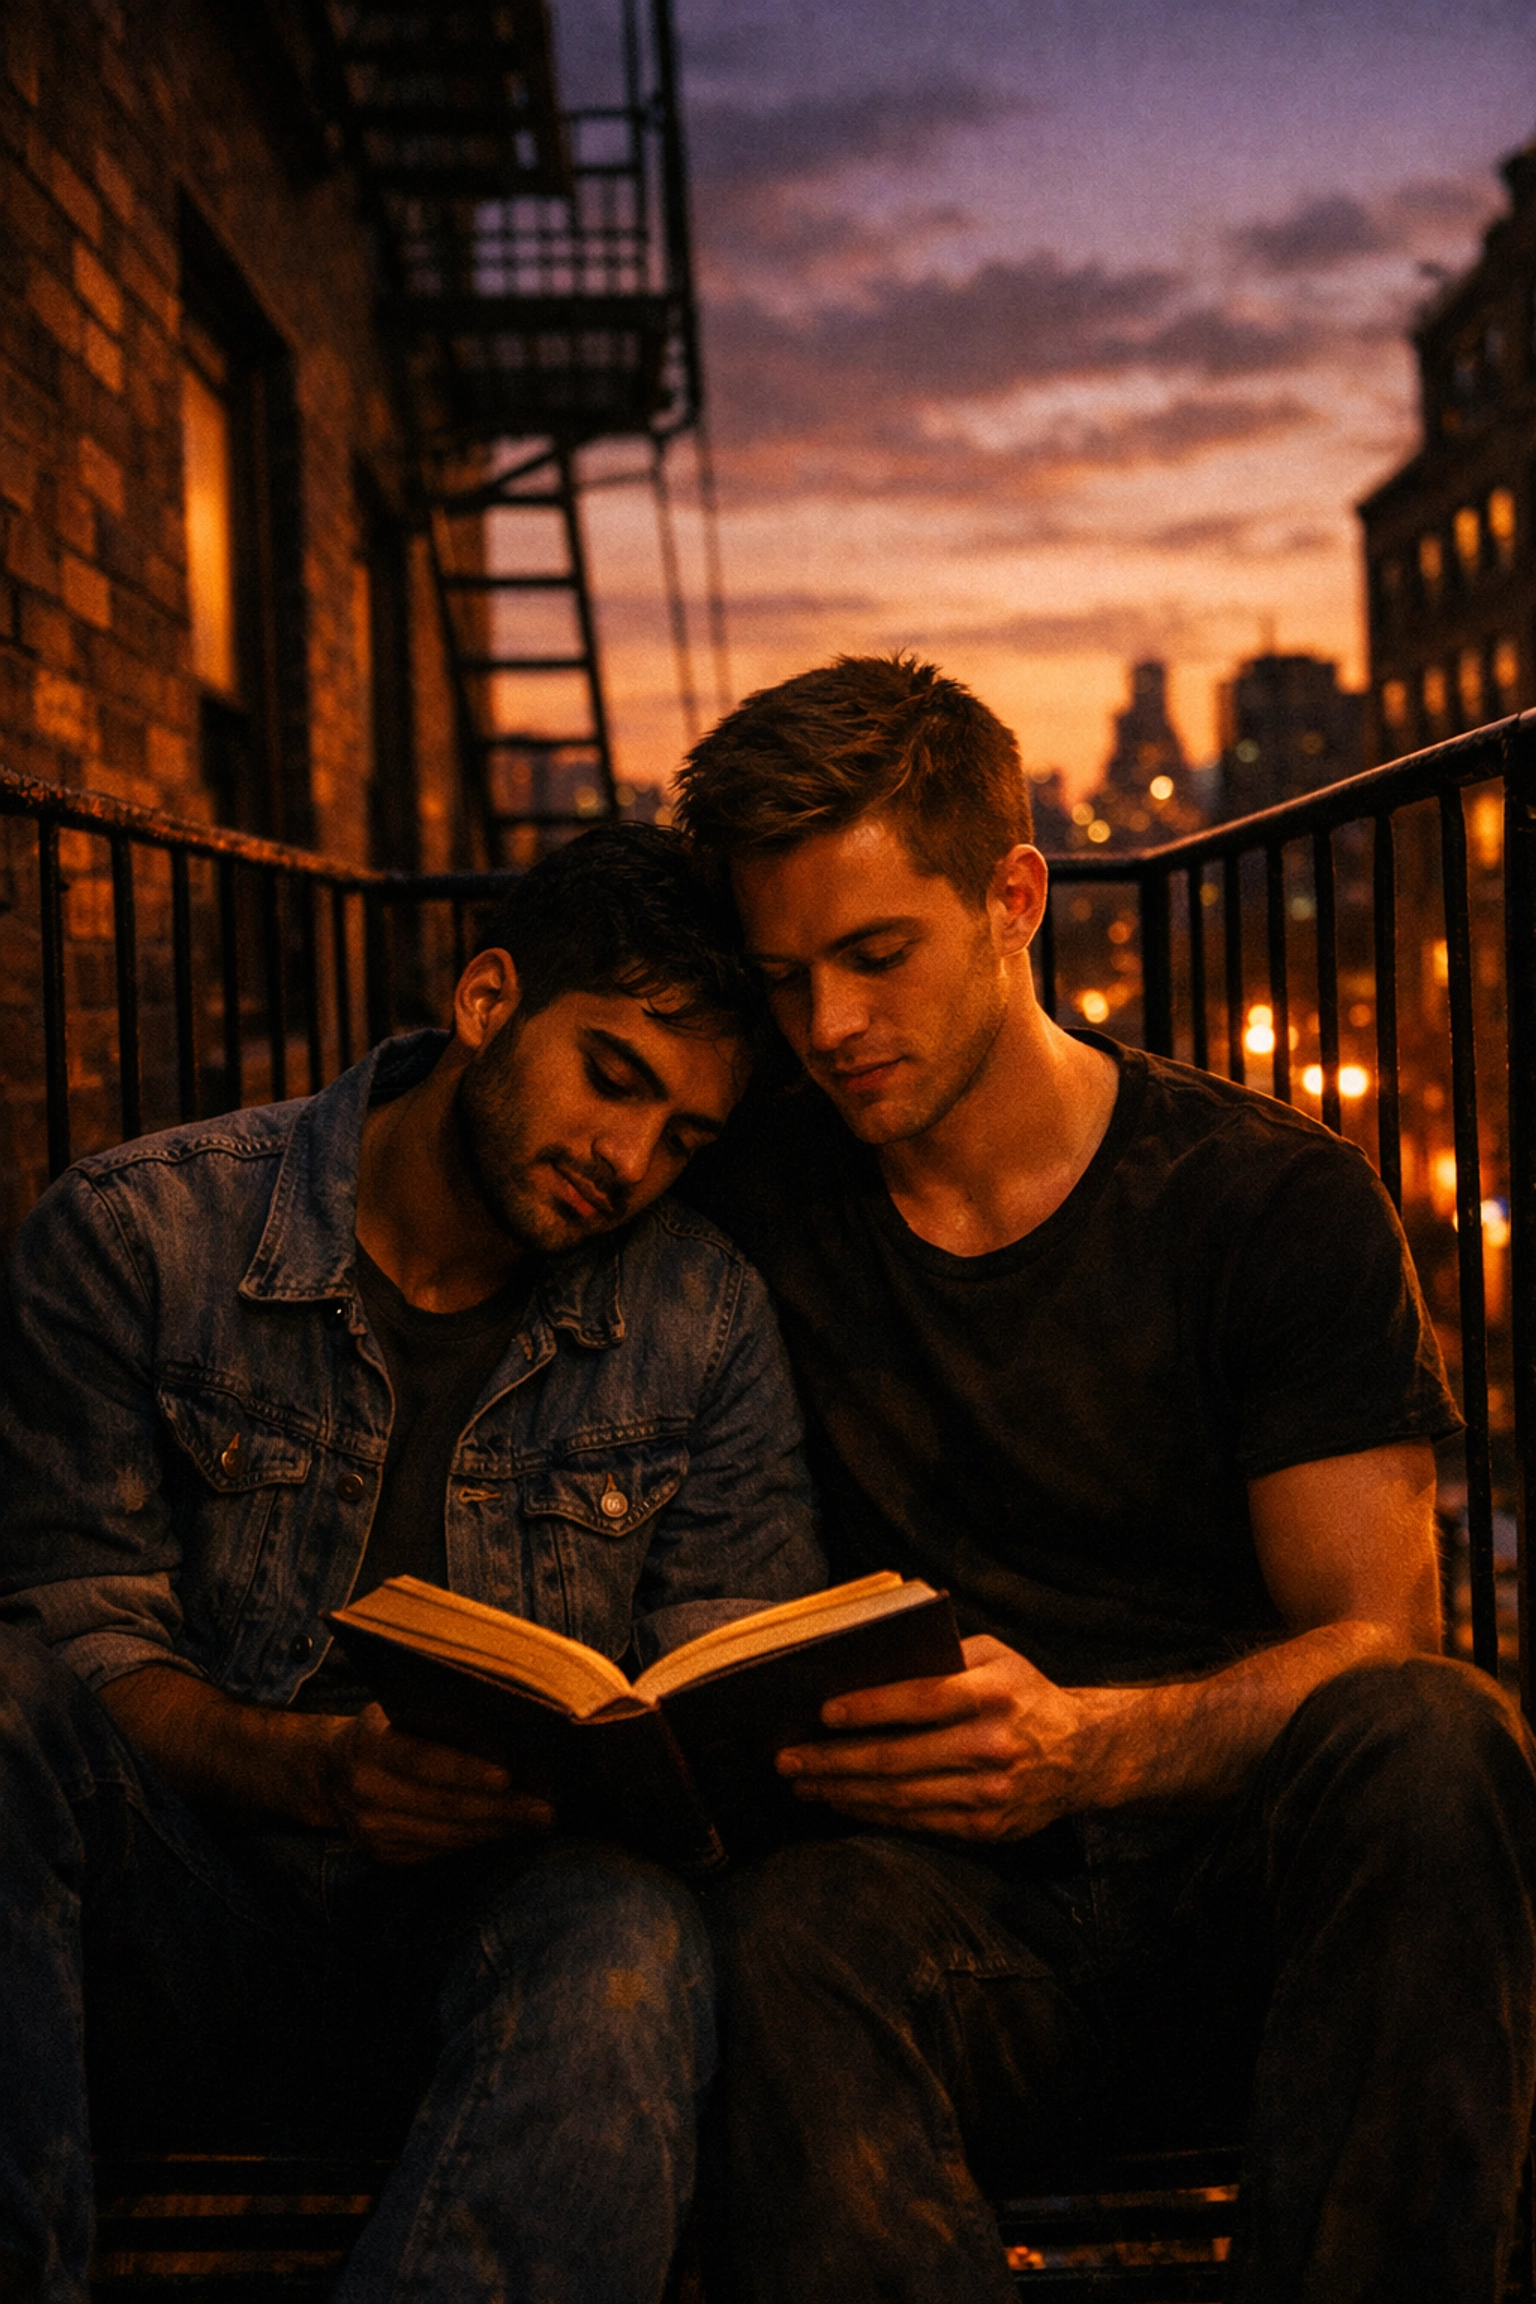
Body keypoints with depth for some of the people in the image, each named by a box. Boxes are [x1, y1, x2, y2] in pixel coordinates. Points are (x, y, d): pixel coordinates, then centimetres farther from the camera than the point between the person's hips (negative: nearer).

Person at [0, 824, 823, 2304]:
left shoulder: (703, 1324, 5)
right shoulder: (134, 1236, -1)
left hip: (503, 1916, 0)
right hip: (176, 1918, 0)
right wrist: (312, 1770, -25)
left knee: (627, 1944, -35)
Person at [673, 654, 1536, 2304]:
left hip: (1246, 1879, 0)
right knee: (790, 1942, -34)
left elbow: (1371, 1638, -5)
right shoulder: (752, 1208, 9)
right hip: (943, 1887, 0)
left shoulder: (1278, 1203, 1)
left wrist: (1090, 1742, -25)